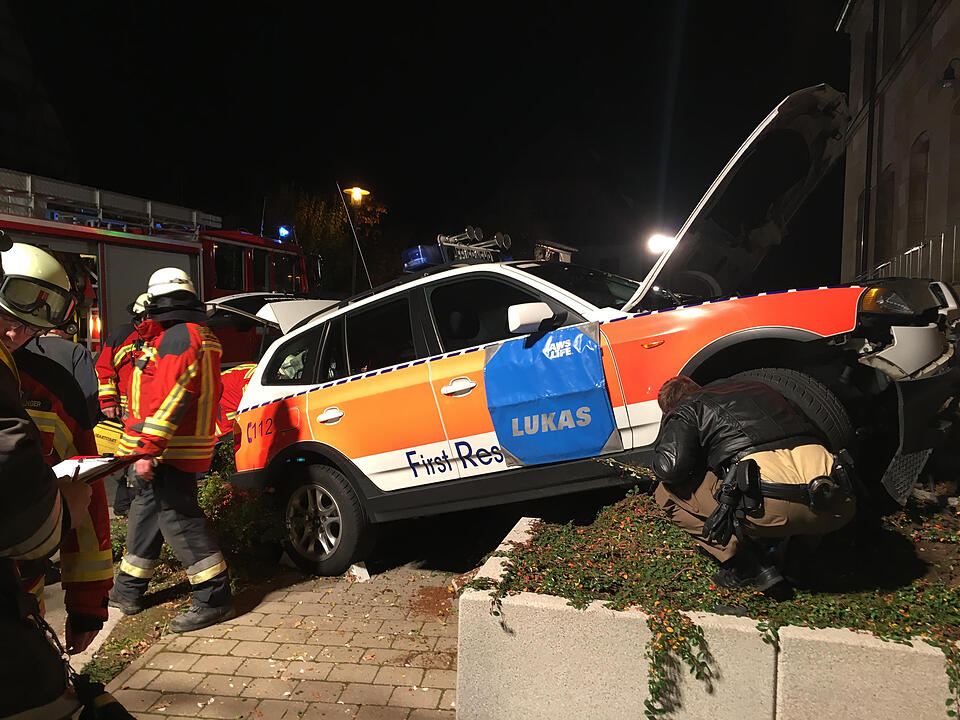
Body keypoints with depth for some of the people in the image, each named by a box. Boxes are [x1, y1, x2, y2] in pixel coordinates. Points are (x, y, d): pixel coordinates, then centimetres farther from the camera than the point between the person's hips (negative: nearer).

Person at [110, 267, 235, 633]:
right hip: (182, 447, 11)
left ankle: (214, 599, -2)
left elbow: (170, 398, -24)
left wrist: (148, 450, -23)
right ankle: (128, 590, 35)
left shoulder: (177, 337, -16)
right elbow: (206, 392, 23)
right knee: (147, 510, 20)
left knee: (178, 517, -8)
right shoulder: (201, 336, 17)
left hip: (168, 450, -11)